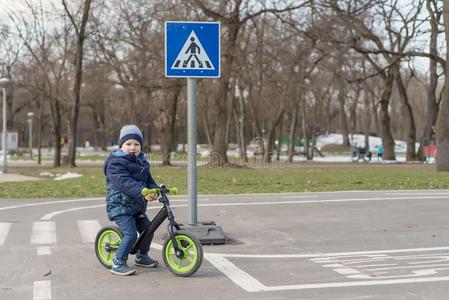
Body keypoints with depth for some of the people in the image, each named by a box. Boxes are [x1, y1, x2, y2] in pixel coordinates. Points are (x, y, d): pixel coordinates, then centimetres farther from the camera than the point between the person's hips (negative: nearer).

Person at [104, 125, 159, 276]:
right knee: (131, 234, -18)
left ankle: (142, 257, 34)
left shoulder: (141, 162, 12)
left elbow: (148, 179, 10)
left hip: (137, 206, 8)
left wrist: (154, 189, -14)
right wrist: (142, 192, -43)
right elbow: (124, 182, -30)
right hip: (120, 206, -8)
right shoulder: (115, 163, -16)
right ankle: (118, 264, -5)